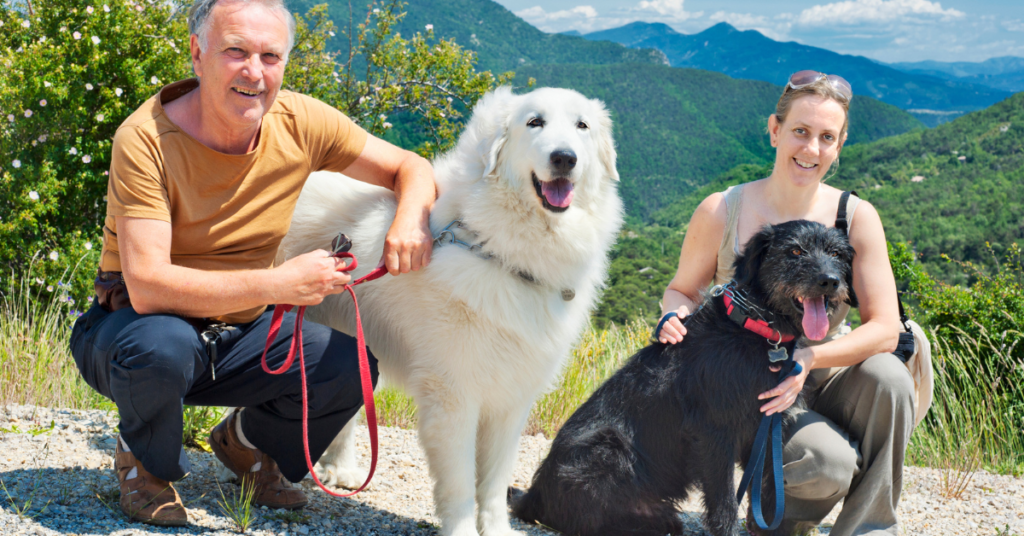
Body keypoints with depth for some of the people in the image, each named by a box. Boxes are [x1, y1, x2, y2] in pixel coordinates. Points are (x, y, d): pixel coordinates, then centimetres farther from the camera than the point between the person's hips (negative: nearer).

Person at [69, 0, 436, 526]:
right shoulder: (146, 138, -25)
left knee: (351, 368, -15)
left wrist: (410, 219, -26)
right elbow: (147, 285, -33)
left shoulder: (301, 123, -12)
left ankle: (246, 440, 18)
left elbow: (410, 167, -2)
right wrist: (279, 284, -38)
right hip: (135, 325, -4)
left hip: (237, 334, 5)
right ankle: (145, 463, -1)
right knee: (162, 344, -37)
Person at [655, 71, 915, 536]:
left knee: (887, 375, -32)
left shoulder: (856, 217, -7)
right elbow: (683, 289, 7)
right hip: (745, 389, -2)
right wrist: (676, 316, -18)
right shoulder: (721, 211, -10)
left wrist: (809, 358, -29)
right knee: (832, 462, -30)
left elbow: (884, 328, -12)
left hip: (822, 380, 2)